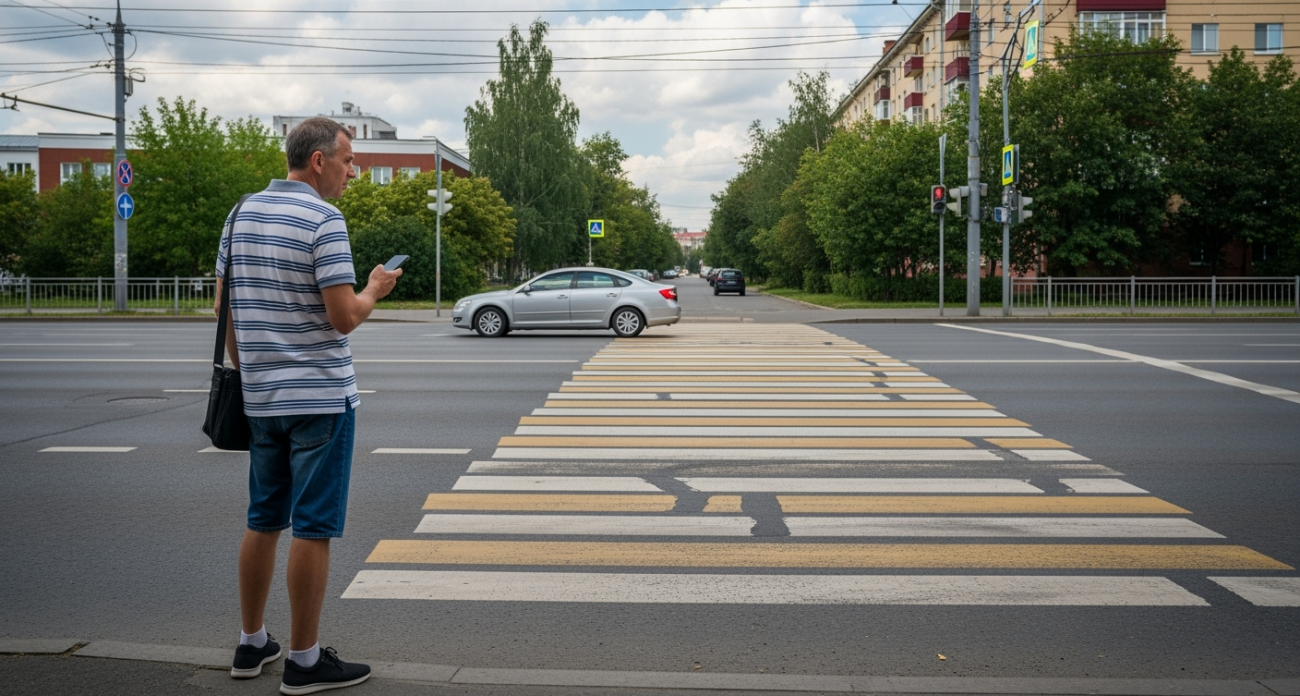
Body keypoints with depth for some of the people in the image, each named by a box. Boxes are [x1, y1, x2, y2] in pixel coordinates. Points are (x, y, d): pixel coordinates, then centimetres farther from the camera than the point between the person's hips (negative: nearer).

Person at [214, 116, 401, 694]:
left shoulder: (241, 214, 9)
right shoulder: (323, 220, -14)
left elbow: (224, 309, 13)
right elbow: (344, 317, -18)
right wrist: (376, 289, 1)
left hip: (261, 398, 8)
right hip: (320, 397, -7)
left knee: (262, 522, 16)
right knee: (312, 529, -1)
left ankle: (251, 644, 26)